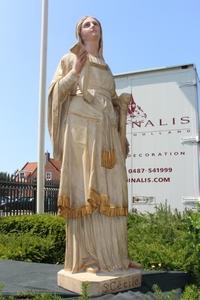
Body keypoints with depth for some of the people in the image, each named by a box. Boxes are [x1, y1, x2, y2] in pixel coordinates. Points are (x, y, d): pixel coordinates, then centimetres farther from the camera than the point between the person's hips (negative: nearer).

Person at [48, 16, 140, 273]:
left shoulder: (105, 68, 29)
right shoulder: (70, 59, 15)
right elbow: (56, 91, 4)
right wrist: (75, 72, -7)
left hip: (106, 131, 5)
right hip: (80, 127, -5)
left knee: (111, 189, -3)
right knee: (84, 188, -13)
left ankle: (113, 254, 1)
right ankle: (85, 257, -10)